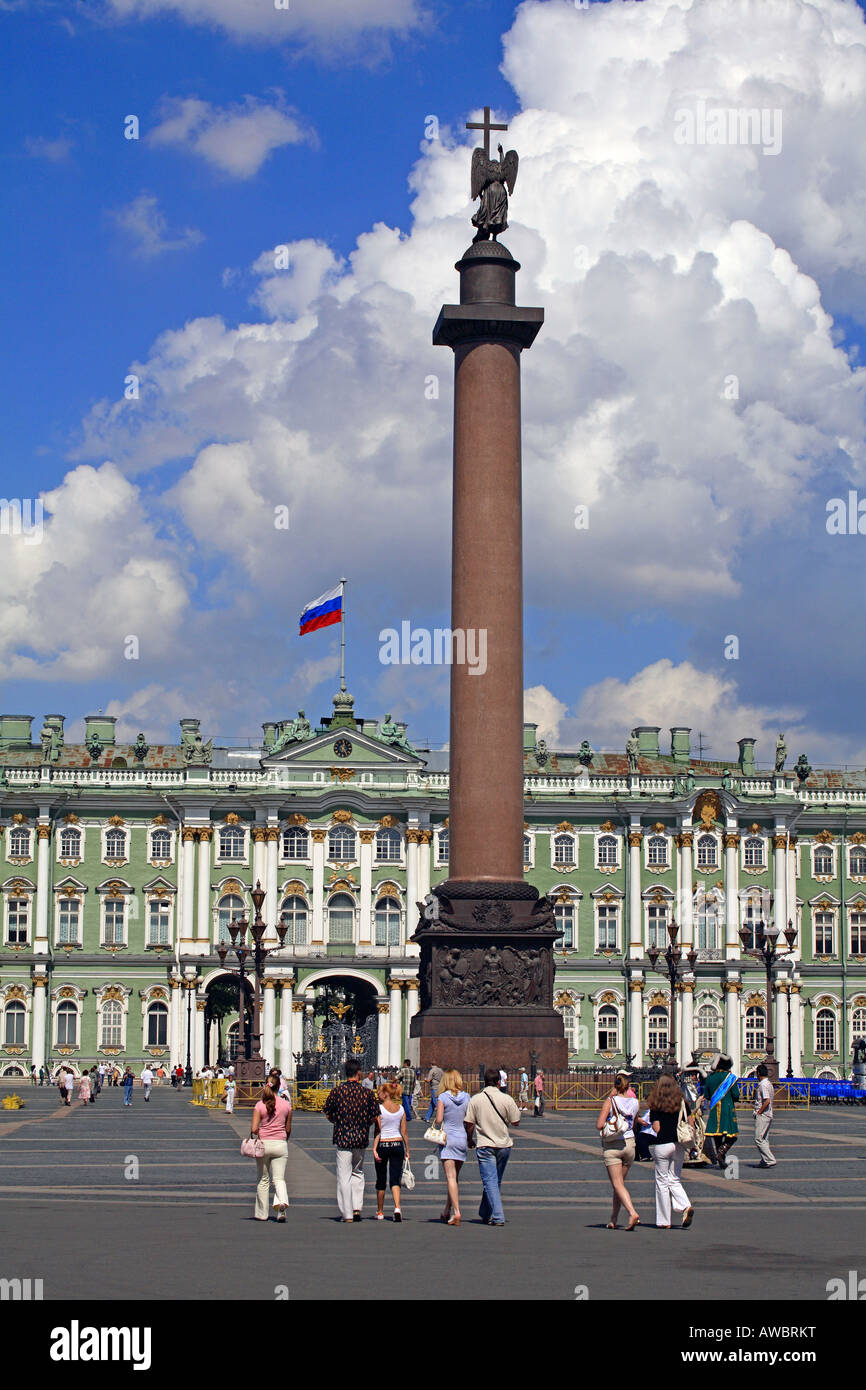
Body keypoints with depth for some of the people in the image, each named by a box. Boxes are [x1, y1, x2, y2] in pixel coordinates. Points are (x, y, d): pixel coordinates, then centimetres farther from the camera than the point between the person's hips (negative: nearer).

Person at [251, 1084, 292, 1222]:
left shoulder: (259, 1105, -6)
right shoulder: (286, 1105, 0)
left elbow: (254, 1129, -12)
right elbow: (288, 1129, 8)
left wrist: (254, 1140, 8)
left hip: (263, 1143, -1)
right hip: (280, 1144, 1)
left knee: (263, 1180, 12)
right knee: (279, 1179, 4)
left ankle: (261, 1213, 16)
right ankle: (282, 1201, -25)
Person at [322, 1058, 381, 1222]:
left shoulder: (337, 1091, -4)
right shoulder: (367, 1092, -1)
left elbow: (328, 1115, 2)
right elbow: (375, 1117, 1)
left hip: (342, 1138, -2)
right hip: (361, 1139, 2)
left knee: (344, 1176, 1)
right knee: (358, 1173, 19)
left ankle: (347, 1214, -1)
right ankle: (357, 1207, 7)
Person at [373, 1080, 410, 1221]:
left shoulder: (380, 1109, -8)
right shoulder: (400, 1109, 4)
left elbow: (378, 1131, -12)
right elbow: (404, 1131, 6)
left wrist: (374, 1149, -13)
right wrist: (407, 1150, 12)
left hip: (382, 1145, -3)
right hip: (397, 1144, 3)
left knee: (381, 1180, 11)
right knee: (395, 1179, 1)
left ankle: (380, 1212, 21)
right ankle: (397, 1207, -22)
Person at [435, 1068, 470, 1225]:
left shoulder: (443, 1097, -7)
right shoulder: (466, 1097, 4)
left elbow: (439, 1120, -11)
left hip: (448, 1137, -4)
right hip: (462, 1138, 4)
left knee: (451, 1177, -7)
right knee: (455, 1176, 14)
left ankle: (456, 1212, -19)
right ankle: (447, 1212, 22)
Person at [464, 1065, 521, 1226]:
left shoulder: (475, 1100, -5)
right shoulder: (506, 1099, -5)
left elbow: (469, 1124, -2)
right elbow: (516, 1122, 0)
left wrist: (470, 1140, 15)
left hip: (484, 1145, -2)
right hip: (504, 1145, 2)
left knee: (490, 1181, -4)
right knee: (496, 1181, 17)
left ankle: (498, 1217, -15)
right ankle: (485, 1214, 27)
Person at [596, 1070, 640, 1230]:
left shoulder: (610, 1101, -11)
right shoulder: (634, 1103, 1)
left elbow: (599, 1125, -16)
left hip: (611, 1146, -4)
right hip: (629, 1144, 5)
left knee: (617, 1184, -5)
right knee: (620, 1183, 15)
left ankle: (632, 1213, -24)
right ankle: (613, 1220, 20)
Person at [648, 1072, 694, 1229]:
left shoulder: (656, 1106, -5)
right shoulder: (682, 1103, 4)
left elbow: (656, 1128, -8)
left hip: (662, 1145, -4)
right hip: (679, 1145, 4)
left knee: (662, 1181, 6)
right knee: (674, 1180, 14)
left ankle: (664, 1221, 7)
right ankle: (686, 1206, -13)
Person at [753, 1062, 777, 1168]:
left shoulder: (763, 1085, -16)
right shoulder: (768, 1083, 15)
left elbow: (767, 1101, -24)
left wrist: (759, 1112, -16)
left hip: (762, 1115, -10)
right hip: (768, 1115, 10)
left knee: (759, 1139, -9)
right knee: (764, 1139, 12)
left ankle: (770, 1160, -13)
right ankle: (765, 1161, 13)